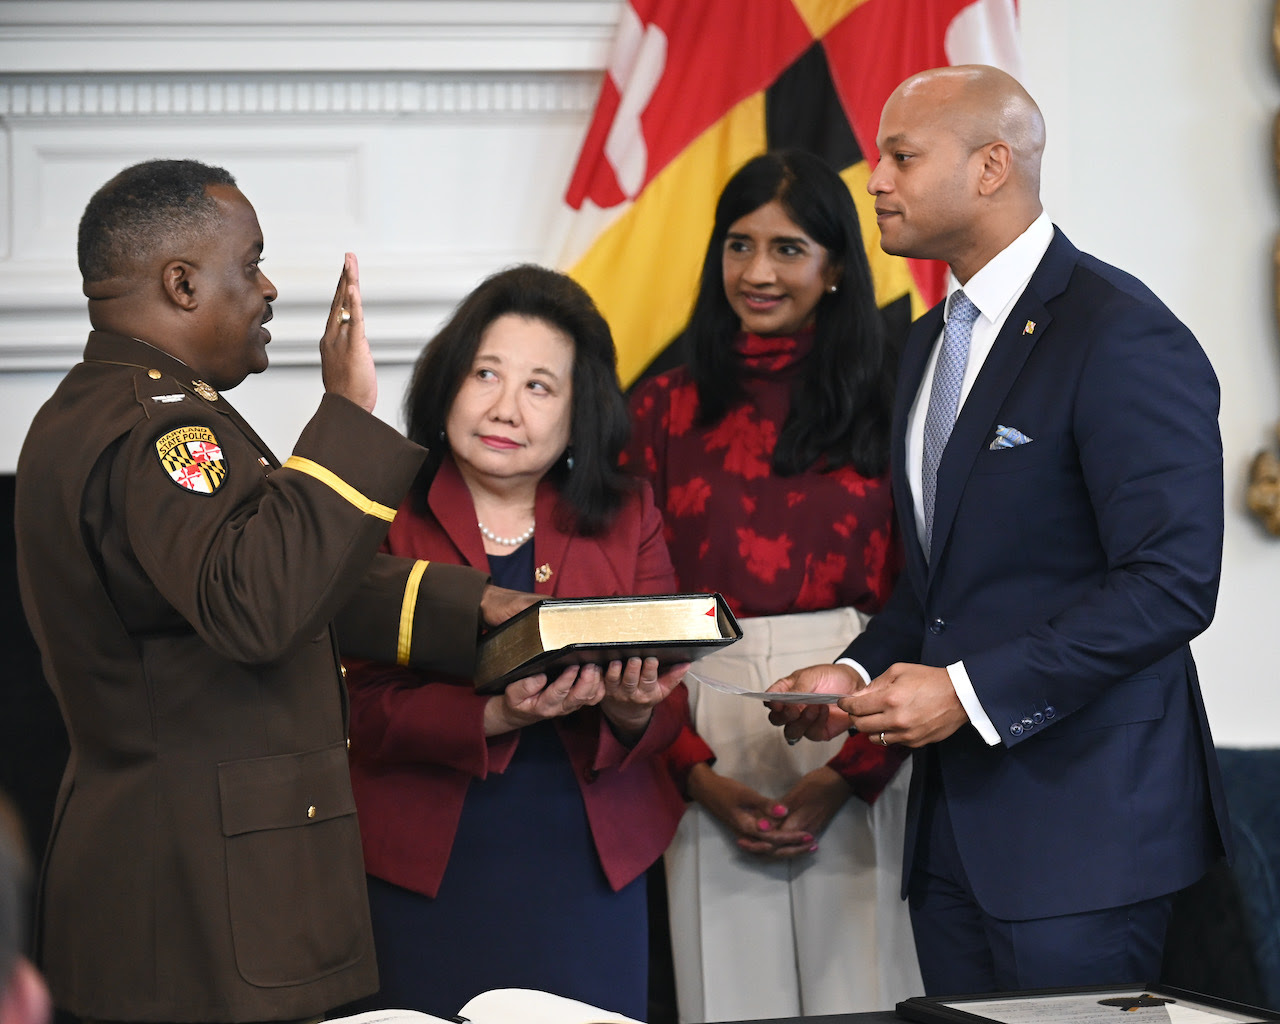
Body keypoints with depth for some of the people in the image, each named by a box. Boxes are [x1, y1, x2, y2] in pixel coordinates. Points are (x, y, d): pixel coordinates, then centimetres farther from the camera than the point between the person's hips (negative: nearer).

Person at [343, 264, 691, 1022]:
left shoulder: (627, 518, 7)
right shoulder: (386, 519, -2)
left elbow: (670, 711, 3)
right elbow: (365, 710, -11)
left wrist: (629, 710, -21)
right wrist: (495, 716, -28)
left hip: (592, 871, 3)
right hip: (424, 874, -2)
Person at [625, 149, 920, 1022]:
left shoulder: (888, 403, 4)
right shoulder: (666, 411, 8)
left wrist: (850, 770, -12)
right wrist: (696, 773, -7)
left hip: (855, 729, -1)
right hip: (711, 730, 1)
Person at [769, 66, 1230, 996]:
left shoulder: (1123, 336, -13)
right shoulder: (934, 339, 17)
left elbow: (1172, 582, -19)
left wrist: (970, 690, -21)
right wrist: (858, 670, 5)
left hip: (1080, 811, -8)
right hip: (956, 816, 8)